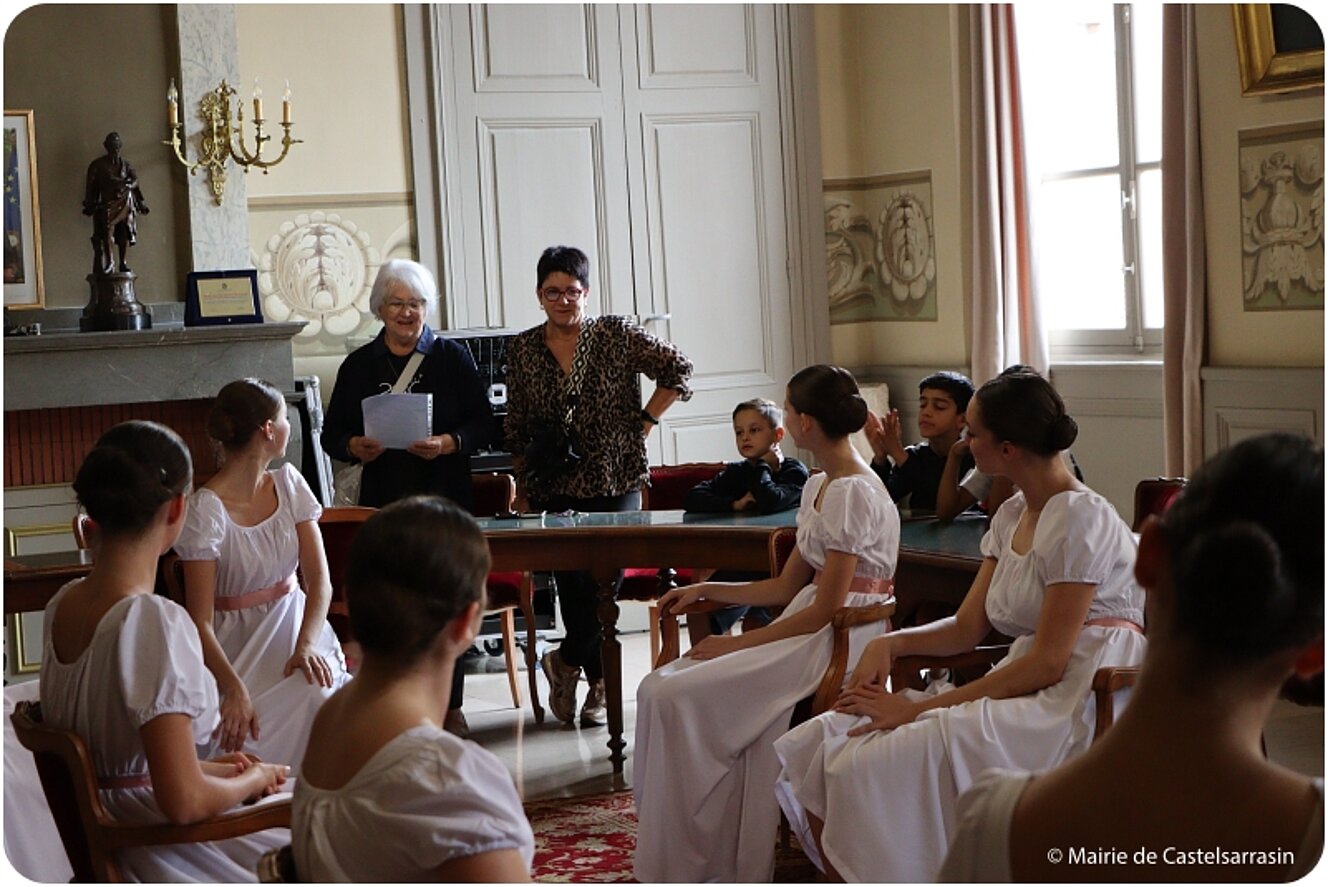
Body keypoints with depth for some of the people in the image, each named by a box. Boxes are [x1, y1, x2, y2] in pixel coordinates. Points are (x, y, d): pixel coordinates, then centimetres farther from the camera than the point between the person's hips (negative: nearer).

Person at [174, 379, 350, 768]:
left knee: (318, 692, -27)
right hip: (237, 644, -5)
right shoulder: (206, 510, -14)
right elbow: (200, 621, -18)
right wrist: (234, 688, -34)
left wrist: (307, 644, -23)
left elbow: (320, 579, -3)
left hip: (293, 628, 5)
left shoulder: (288, 484, 4)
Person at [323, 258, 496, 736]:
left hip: (445, 497, -1)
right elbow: (332, 432, 9)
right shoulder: (358, 365, 9)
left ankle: (449, 705, 11)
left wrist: (449, 443, -17)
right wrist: (354, 446, -13)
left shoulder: (453, 357, 6)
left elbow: (484, 423, 2)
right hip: (382, 498, 1)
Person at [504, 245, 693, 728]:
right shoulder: (523, 349, 6)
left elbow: (677, 370, 4)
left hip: (616, 483, -2)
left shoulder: (617, 335, -2)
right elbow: (516, 429, 12)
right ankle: (598, 681, 15)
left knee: (605, 577, -7)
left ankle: (566, 660, 16)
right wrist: (522, 488, 9)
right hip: (555, 489, 2)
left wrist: (643, 422, -2)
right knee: (571, 584, -2)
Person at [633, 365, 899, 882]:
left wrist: (737, 644, -14)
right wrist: (706, 591, 11)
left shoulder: (854, 493, -15)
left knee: (675, 697, -18)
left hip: (837, 642, -9)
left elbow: (825, 609, -17)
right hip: (810, 630, 9)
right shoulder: (819, 487, 16)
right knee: (659, 688, -5)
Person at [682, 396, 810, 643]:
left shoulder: (794, 471, -5)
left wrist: (763, 464, -9)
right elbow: (692, 499, -2)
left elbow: (769, 502, -27)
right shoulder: (736, 472, 11)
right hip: (736, 565, 5)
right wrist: (735, 504, -16)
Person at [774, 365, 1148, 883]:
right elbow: (967, 628, 16)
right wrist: (891, 643, -5)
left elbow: (1047, 664, -17)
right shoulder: (1012, 516, 15)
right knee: (820, 743, -9)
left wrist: (922, 709, -17)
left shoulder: (1080, 521, -13)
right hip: (1021, 693, 9)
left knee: (868, 766, -25)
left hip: (1071, 709, -9)